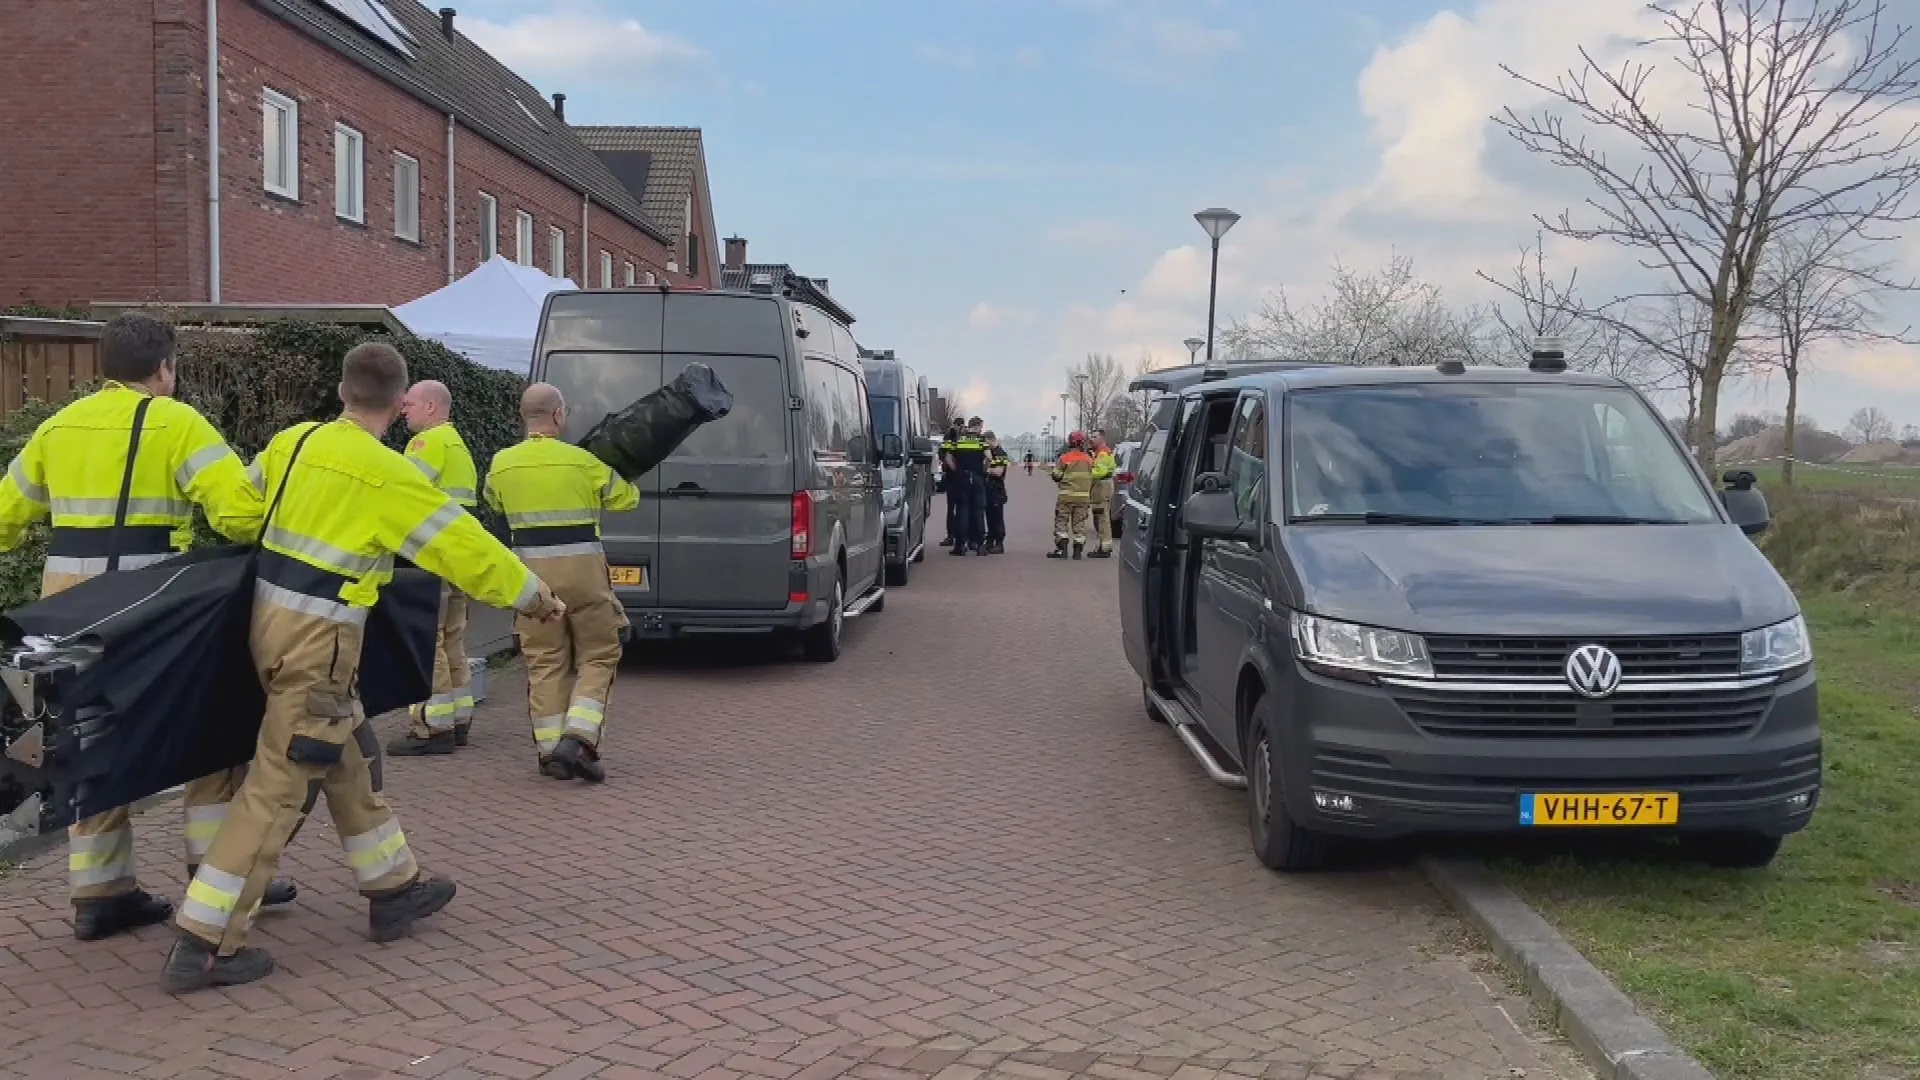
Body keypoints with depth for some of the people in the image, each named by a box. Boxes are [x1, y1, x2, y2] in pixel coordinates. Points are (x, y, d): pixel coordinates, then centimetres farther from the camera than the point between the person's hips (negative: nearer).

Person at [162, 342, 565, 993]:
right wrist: (534, 596, 2)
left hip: (271, 615, 8)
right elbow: (464, 545, -9)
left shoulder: (291, 442, 5)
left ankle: (394, 890, 32)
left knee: (349, 759, 19)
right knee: (280, 785, -3)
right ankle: (203, 945, 0)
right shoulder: (388, 476, -14)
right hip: (319, 637, -8)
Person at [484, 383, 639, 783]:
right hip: (582, 569, -3)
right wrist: (622, 477, 27)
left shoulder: (502, 464, 3)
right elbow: (626, 498, 6)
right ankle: (577, 739, -7)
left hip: (532, 570, 3)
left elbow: (494, 502, 24)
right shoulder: (583, 461, -7)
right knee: (598, 656, 7)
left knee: (545, 661, 11)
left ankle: (550, 749, 11)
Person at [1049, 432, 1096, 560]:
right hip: (1083, 496, 4)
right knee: (1079, 522, 9)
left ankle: (1061, 549, -5)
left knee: (1061, 521, 3)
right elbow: (1092, 478, 11)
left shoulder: (1064, 458, -9)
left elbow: (1056, 477, -4)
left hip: (1067, 495, -3)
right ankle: (1078, 550, 7)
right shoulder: (1088, 459, 3)